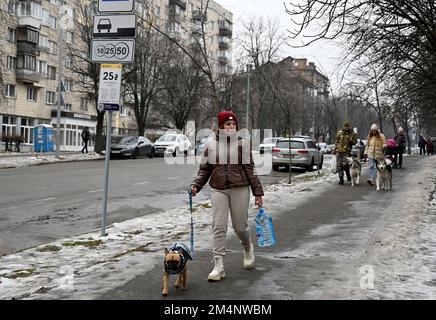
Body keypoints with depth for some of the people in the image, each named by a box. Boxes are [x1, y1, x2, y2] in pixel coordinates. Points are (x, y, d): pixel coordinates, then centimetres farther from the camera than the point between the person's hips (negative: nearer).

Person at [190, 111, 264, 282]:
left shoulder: (243, 144, 3)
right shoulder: (211, 146, 6)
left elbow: (250, 170, 3)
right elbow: (204, 170, 11)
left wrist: (258, 192, 1)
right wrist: (196, 185, -5)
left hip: (240, 190, -1)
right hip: (218, 191, 1)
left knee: (240, 226, 3)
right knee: (218, 227, -5)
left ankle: (247, 247, 38)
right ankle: (218, 266, -2)